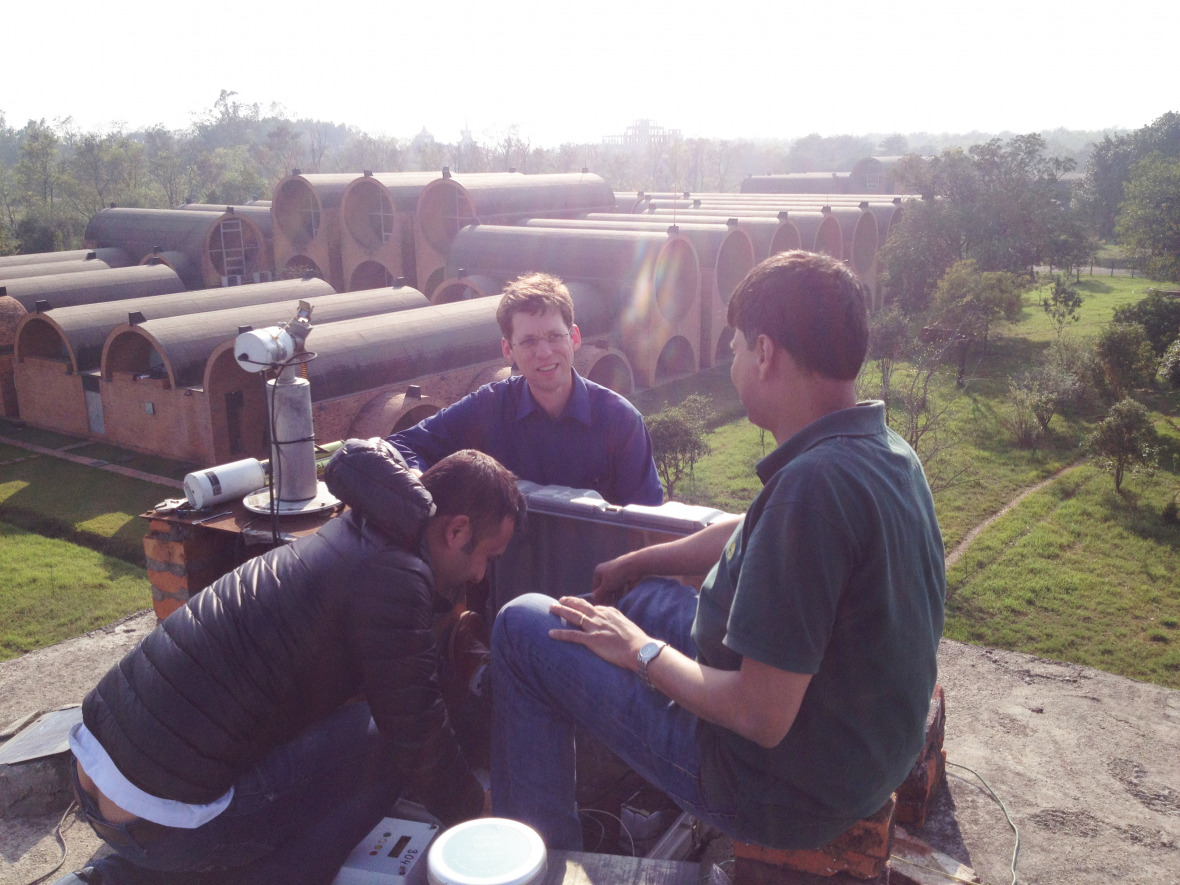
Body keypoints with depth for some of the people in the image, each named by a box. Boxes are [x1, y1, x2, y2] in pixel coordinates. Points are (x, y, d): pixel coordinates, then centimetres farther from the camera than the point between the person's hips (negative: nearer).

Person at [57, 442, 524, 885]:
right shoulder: (393, 578, -16)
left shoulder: (348, 537, 11)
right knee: (382, 742, -4)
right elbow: (418, 738, -8)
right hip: (157, 820, -9)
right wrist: (476, 813, 8)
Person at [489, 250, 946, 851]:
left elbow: (761, 717, -29)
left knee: (522, 626, -2)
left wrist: (641, 650, -13)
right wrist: (636, 563, 22)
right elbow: (750, 535, 16)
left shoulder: (814, 483, -32)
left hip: (787, 795, -9)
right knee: (639, 597, 25)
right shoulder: (886, 450, 0)